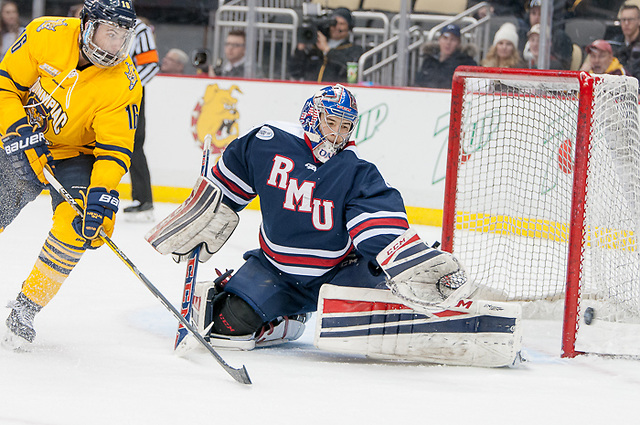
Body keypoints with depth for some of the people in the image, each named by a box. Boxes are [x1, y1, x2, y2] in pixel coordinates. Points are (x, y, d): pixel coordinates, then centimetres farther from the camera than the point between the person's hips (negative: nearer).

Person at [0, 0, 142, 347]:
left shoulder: (124, 84, -21)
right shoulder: (46, 35, -20)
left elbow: (115, 148, -22)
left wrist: (102, 191, -37)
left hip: (74, 157, -1)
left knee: (79, 225, -24)